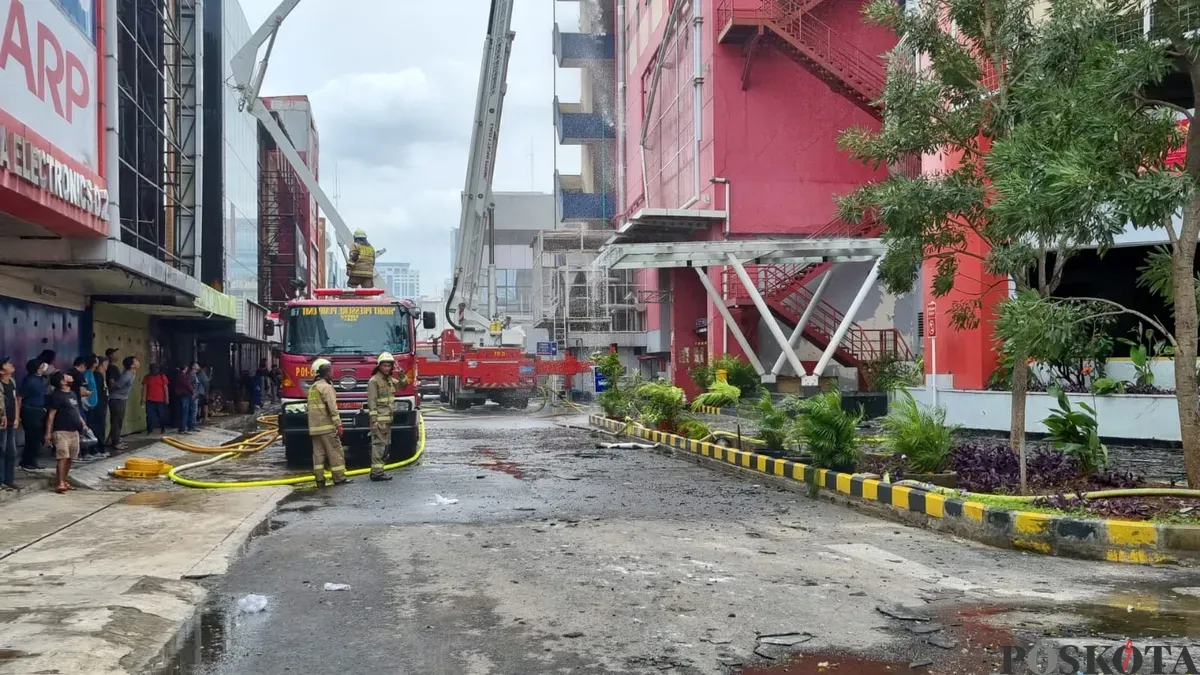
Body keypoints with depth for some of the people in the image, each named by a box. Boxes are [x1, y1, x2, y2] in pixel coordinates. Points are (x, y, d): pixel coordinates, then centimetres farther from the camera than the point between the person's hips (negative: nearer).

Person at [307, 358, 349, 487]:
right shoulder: (326, 386, -9)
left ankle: (320, 479, 4)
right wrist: (338, 424, -15)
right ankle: (339, 478, 0)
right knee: (335, 452, -2)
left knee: (318, 453, 6)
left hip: (314, 427, 8)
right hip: (327, 426, -8)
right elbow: (332, 407, -16)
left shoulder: (312, 387, 18)